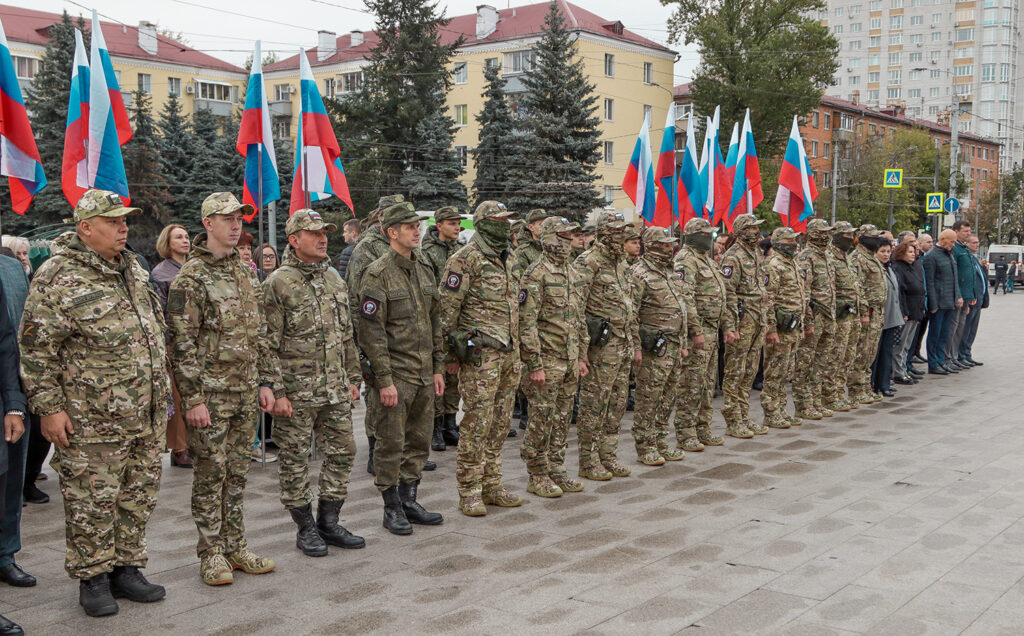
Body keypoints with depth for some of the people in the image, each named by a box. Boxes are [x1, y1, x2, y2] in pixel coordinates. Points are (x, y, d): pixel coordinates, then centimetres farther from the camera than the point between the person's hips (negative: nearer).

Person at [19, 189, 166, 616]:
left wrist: (160, 389, 21)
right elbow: (36, 348, -11)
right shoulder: (59, 277, -11)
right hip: (93, 422, -7)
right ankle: (93, 579, 19)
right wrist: (49, 407, -14)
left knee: (138, 497, 14)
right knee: (93, 502, 3)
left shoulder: (133, 269, 12)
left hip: (148, 417, 7)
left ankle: (126, 569, 28)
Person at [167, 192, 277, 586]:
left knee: (237, 473, 12)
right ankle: (211, 553, 14)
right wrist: (193, 398, -16)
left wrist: (265, 381, 12)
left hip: (246, 391, 6)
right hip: (210, 394, -6)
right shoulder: (191, 278, -10)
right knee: (210, 473, 2)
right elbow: (182, 343, -12)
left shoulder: (246, 271, 12)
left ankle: (235, 547, 22)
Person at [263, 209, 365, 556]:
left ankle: (328, 523, 23)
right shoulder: (277, 283, -9)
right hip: (296, 392, -6)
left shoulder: (334, 279, 11)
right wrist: (277, 392, -15)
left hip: (335, 390, 6)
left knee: (342, 452, 10)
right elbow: (269, 343, -11)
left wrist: (352, 378, 15)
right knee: (295, 460, 4)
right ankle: (306, 528, 18)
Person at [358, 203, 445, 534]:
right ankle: (392, 508, 14)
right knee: (391, 444, 1)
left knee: (419, 441, 12)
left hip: (424, 373, 7)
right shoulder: (378, 273, -11)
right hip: (396, 374, -7)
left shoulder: (424, 268, 11)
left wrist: (438, 367, 13)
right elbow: (372, 331, -14)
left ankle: (409, 501, 25)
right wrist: (384, 379, -17)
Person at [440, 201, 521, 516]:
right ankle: (469, 492, 4)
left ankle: (491, 484, 22)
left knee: (499, 423, 12)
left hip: (509, 354, 8)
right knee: (476, 423, -5)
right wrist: (452, 353, -11)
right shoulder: (466, 259, -9)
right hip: (480, 355, -8)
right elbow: (447, 307, -11)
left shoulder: (507, 259, 16)